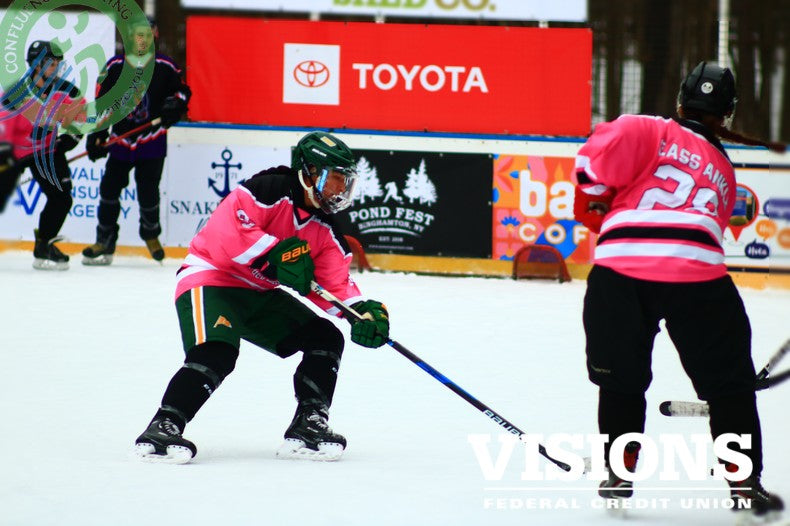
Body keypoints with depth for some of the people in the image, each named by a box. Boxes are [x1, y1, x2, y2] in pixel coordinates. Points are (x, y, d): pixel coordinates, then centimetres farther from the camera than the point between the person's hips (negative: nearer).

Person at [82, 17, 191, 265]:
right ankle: (105, 243, 10)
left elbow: (182, 90, 11)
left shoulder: (166, 67, -2)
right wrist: (96, 136, -2)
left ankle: (151, 235, 24)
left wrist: (174, 105, -12)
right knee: (109, 189, -2)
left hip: (152, 141, -2)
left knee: (148, 193, -4)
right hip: (121, 140, 2)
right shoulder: (114, 67, 0)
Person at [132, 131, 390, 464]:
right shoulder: (270, 191, -20)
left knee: (325, 338, -1)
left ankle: (308, 426, 0)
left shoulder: (326, 230, 3)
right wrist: (276, 255, -35)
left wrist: (362, 310, -20)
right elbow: (226, 229, -31)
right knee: (216, 352, -32)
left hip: (259, 294, 8)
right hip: (210, 278, -8)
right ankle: (163, 428, -29)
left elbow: (335, 283, 0)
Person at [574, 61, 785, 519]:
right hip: (699, 275, 1)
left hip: (622, 263, -1)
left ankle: (621, 473, 20)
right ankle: (744, 481, 12)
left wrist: (594, 209, 14)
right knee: (730, 384, 14)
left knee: (621, 379, 19)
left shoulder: (650, 132, 14)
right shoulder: (724, 171, 27)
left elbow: (596, 159, -2)